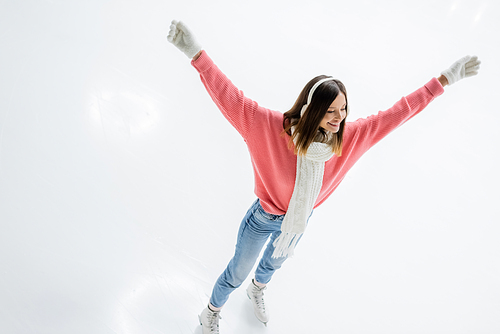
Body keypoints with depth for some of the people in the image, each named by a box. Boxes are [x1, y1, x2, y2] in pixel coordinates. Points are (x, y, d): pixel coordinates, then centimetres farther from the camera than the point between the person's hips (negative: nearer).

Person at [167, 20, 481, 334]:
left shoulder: (350, 136, -22)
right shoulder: (274, 128, -35)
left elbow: (395, 114, -16)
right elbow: (233, 100, -41)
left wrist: (444, 79, -13)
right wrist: (197, 52, -52)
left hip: (300, 221, 4)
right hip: (264, 219, -4)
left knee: (274, 263, 36)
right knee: (238, 272, 21)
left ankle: (257, 290, 72)